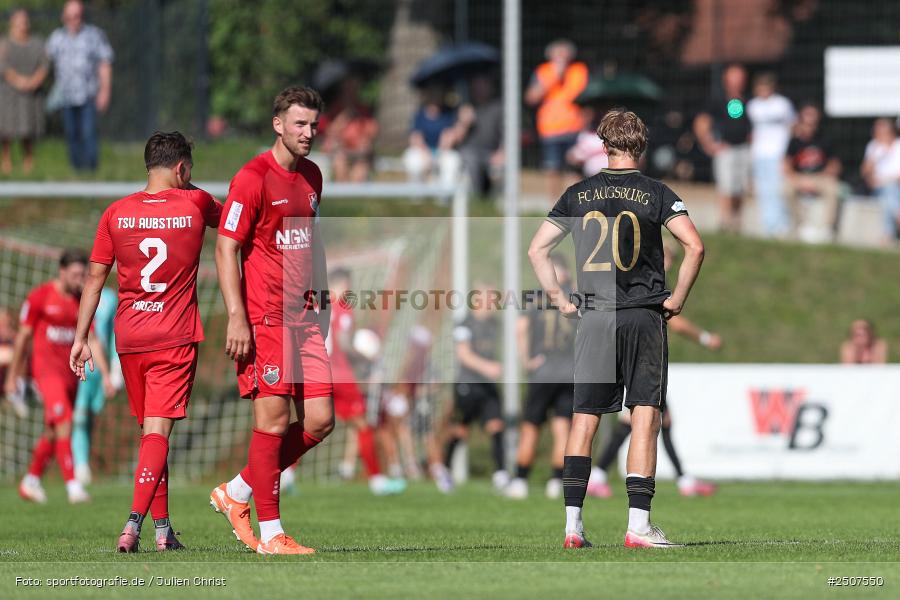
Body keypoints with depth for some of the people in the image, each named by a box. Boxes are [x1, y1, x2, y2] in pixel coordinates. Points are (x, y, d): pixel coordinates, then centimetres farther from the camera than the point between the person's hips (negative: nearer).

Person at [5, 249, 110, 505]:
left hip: (70, 373, 6)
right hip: (46, 367, -6)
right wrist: (12, 377, 1)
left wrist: (106, 375, -3)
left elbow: (92, 340, 8)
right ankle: (73, 486, -22)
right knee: (64, 424, -19)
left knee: (53, 433, 11)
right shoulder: (40, 296, -6)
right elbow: (22, 337, -1)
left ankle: (31, 482, 26)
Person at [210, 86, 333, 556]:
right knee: (274, 418, -8)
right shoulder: (253, 178, -10)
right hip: (264, 318, -8)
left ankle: (237, 493, 18)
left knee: (320, 420, 3)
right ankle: (270, 533, 0)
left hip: (303, 316, 8)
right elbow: (226, 249, -11)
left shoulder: (312, 176, 14)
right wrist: (236, 318, -18)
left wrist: (321, 298, 20)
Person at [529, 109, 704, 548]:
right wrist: (677, 299, 0)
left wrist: (560, 300, 13)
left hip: (594, 316, 2)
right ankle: (638, 524, -8)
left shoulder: (579, 193, 8)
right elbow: (694, 247, -10)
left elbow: (537, 250, 8)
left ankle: (572, 524, 1)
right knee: (645, 418, -1)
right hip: (644, 315, -2)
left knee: (584, 419, 6)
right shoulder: (655, 193, 0)